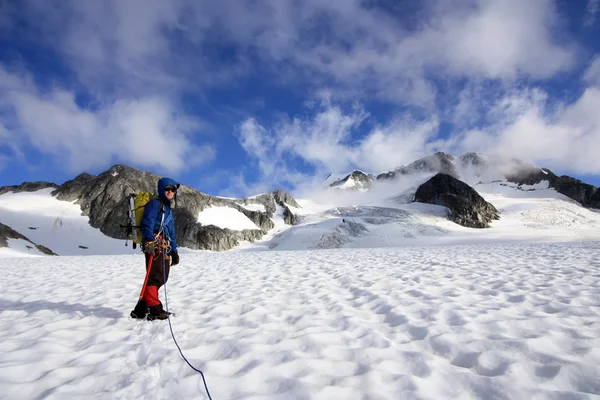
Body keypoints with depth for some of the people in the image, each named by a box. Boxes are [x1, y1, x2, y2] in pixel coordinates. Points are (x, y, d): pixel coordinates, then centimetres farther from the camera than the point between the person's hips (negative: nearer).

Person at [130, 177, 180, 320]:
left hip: (164, 247, 9)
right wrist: (148, 241, -29)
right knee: (155, 276, -11)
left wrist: (174, 251, 25)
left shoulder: (169, 209, 27)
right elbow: (147, 223, -15)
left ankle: (141, 309, 14)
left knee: (161, 278, 7)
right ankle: (154, 309, -7)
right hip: (154, 244, -9)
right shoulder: (155, 204, 0)